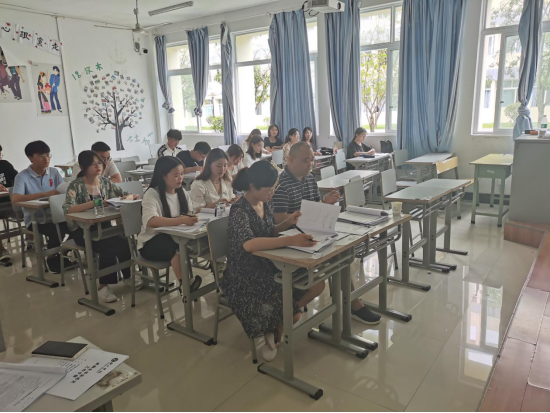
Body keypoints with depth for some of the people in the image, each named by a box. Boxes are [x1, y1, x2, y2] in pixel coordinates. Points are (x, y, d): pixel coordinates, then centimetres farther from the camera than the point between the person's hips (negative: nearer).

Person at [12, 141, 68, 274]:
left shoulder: (54, 172, 5)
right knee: (55, 231, -30)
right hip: (35, 219, -4)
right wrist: (45, 194, -28)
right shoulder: (23, 176, -8)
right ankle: (52, 259, 2)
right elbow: (15, 199, -23)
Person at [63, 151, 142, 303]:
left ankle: (127, 276, 0)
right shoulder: (76, 186, -12)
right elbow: (67, 209, -26)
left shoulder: (105, 182, 4)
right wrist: (93, 203, -38)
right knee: (108, 247, -30)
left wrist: (132, 196, -17)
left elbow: (124, 195, 8)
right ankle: (103, 286, -13)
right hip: (82, 230, -4)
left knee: (124, 243, -24)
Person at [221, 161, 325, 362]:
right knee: (292, 314, -19)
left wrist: (288, 223, -3)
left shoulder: (267, 203, 2)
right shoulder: (239, 211, -23)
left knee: (317, 284, -3)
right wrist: (291, 241, -47)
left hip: (268, 264, 8)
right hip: (246, 276, -8)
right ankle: (275, 333, 17)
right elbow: (248, 244, -41)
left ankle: (281, 323, 15)